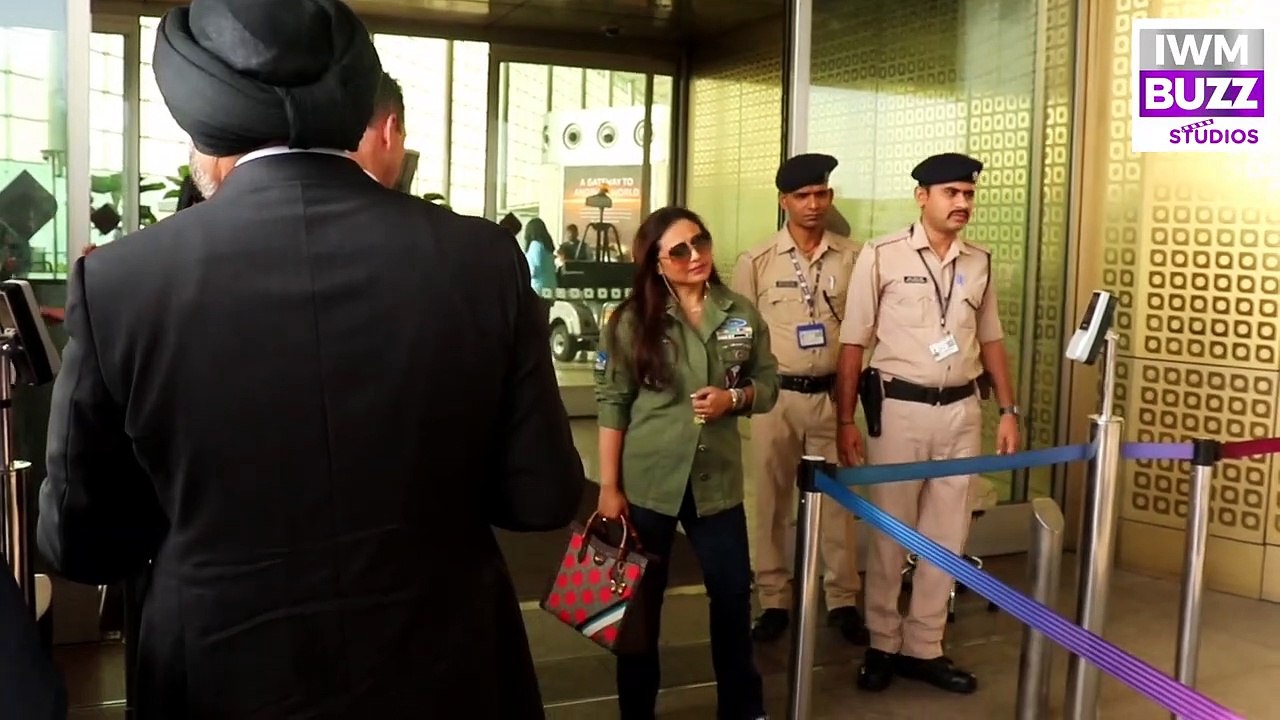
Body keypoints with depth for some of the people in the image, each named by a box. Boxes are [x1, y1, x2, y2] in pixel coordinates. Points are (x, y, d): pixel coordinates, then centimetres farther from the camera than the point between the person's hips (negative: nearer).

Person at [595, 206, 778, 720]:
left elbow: (768, 385, 9)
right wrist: (609, 487, -8)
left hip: (717, 479, 3)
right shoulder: (632, 320, -6)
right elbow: (612, 404, -5)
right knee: (641, 600, 9)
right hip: (646, 481, -2)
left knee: (733, 592, 10)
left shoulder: (742, 314, 2)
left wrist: (733, 398, -13)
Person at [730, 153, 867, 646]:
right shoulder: (757, 261, -1)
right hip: (775, 396, -1)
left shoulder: (851, 258, 2)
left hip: (832, 395, 1)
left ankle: (843, 599, 22)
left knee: (837, 498, 8)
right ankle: (774, 599, 21)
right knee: (773, 500, 8)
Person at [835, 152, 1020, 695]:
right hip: (899, 407, -4)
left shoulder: (979, 262, 8)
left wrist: (1008, 411, 11)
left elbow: (991, 341, 16)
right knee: (890, 533, 6)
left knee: (946, 536, 10)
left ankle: (924, 648, 24)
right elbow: (853, 343, -5)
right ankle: (882, 646, 22)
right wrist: (846, 420, -7)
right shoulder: (882, 256, -6)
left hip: (961, 410, 4)